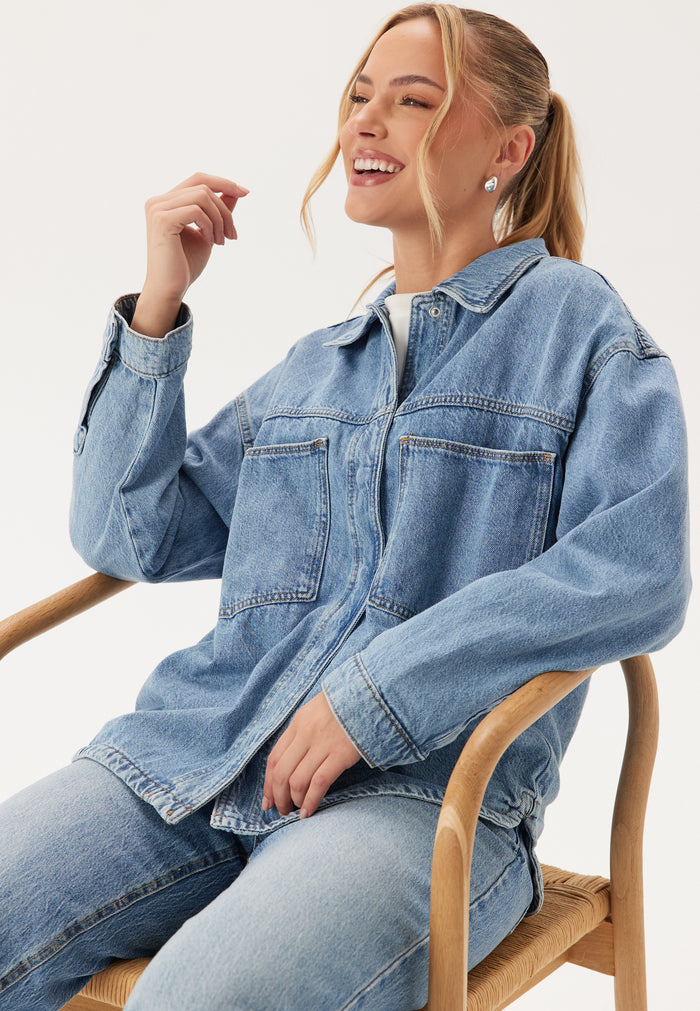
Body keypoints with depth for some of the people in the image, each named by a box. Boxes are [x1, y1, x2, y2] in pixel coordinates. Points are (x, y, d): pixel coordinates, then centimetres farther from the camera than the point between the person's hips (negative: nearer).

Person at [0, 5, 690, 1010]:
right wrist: (156, 309, 9)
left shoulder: (578, 324, 5)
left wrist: (375, 694, -15)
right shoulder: (314, 367, 22)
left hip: (428, 787, -5)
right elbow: (125, 537, 18)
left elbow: (639, 572, -10)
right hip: (196, 751, 5)